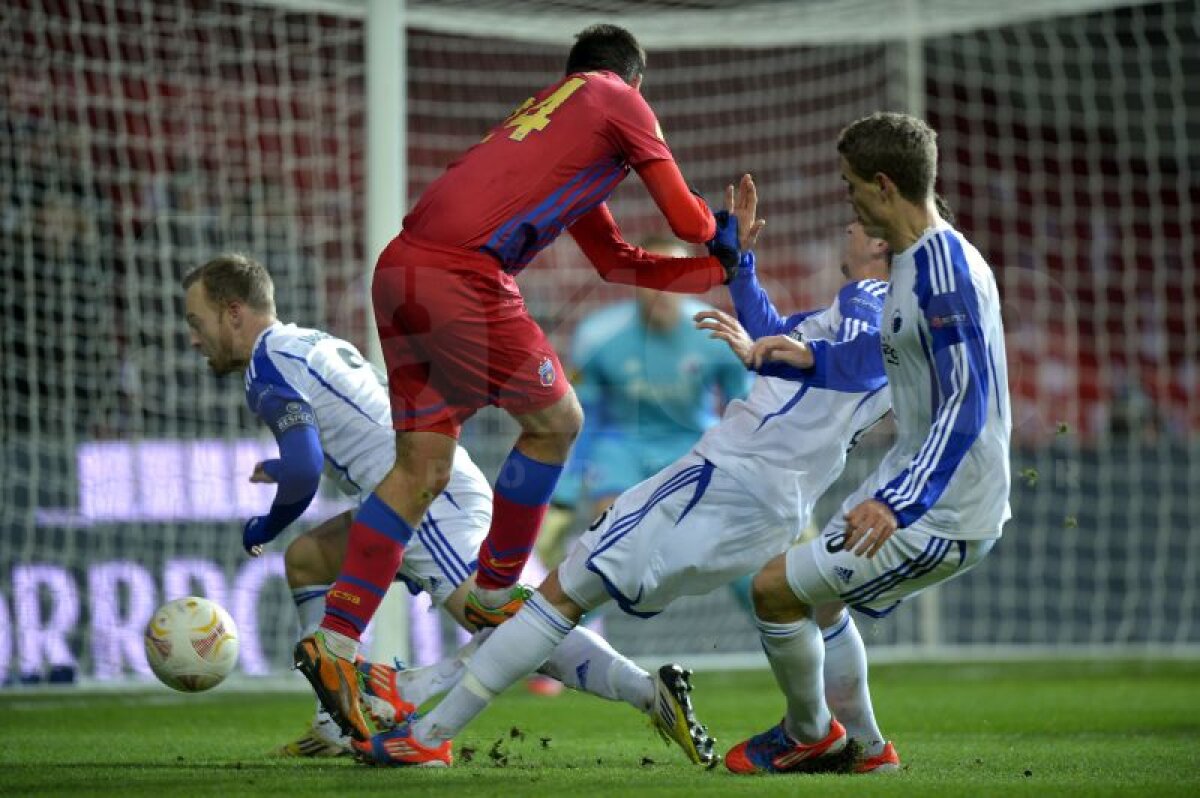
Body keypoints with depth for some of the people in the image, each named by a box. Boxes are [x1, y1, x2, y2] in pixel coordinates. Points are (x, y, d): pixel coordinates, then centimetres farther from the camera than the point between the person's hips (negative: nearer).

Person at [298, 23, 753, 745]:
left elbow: (617, 262, 35)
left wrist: (717, 267, 32)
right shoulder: (617, 101, 8)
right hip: (463, 275, -8)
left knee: (422, 467, 9)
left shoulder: (551, 113, 32)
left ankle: (335, 643, 2)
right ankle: (494, 594, 18)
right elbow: (688, 220, 9)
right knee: (555, 422, 10)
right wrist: (720, 236, 32)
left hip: (401, 269, 8)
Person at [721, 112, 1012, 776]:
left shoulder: (945, 272, -24)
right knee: (819, 597, 23)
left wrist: (897, 502, -39)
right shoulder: (924, 258, 9)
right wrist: (810, 358, 28)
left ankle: (809, 733, 18)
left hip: (942, 517, -10)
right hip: (912, 485, 10)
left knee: (775, 589, -5)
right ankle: (864, 748, 33)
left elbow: (965, 405, -31)